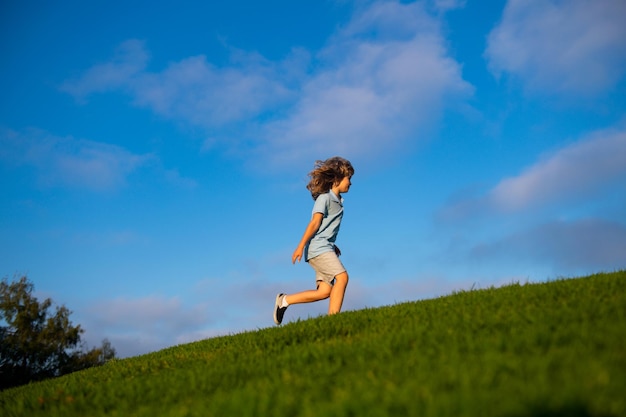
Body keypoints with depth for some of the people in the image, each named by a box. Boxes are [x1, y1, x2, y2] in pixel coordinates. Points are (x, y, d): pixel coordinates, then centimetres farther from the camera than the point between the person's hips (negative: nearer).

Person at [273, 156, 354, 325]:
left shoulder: (337, 200, 20)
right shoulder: (325, 197, -6)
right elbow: (315, 222, -14)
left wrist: (332, 246, 19)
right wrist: (301, 246, -17)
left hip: (325, 248, 8)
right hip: (318, 247, -8)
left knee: (325, 291, -2)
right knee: (342, 276, -21)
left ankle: (284, 300, 5)